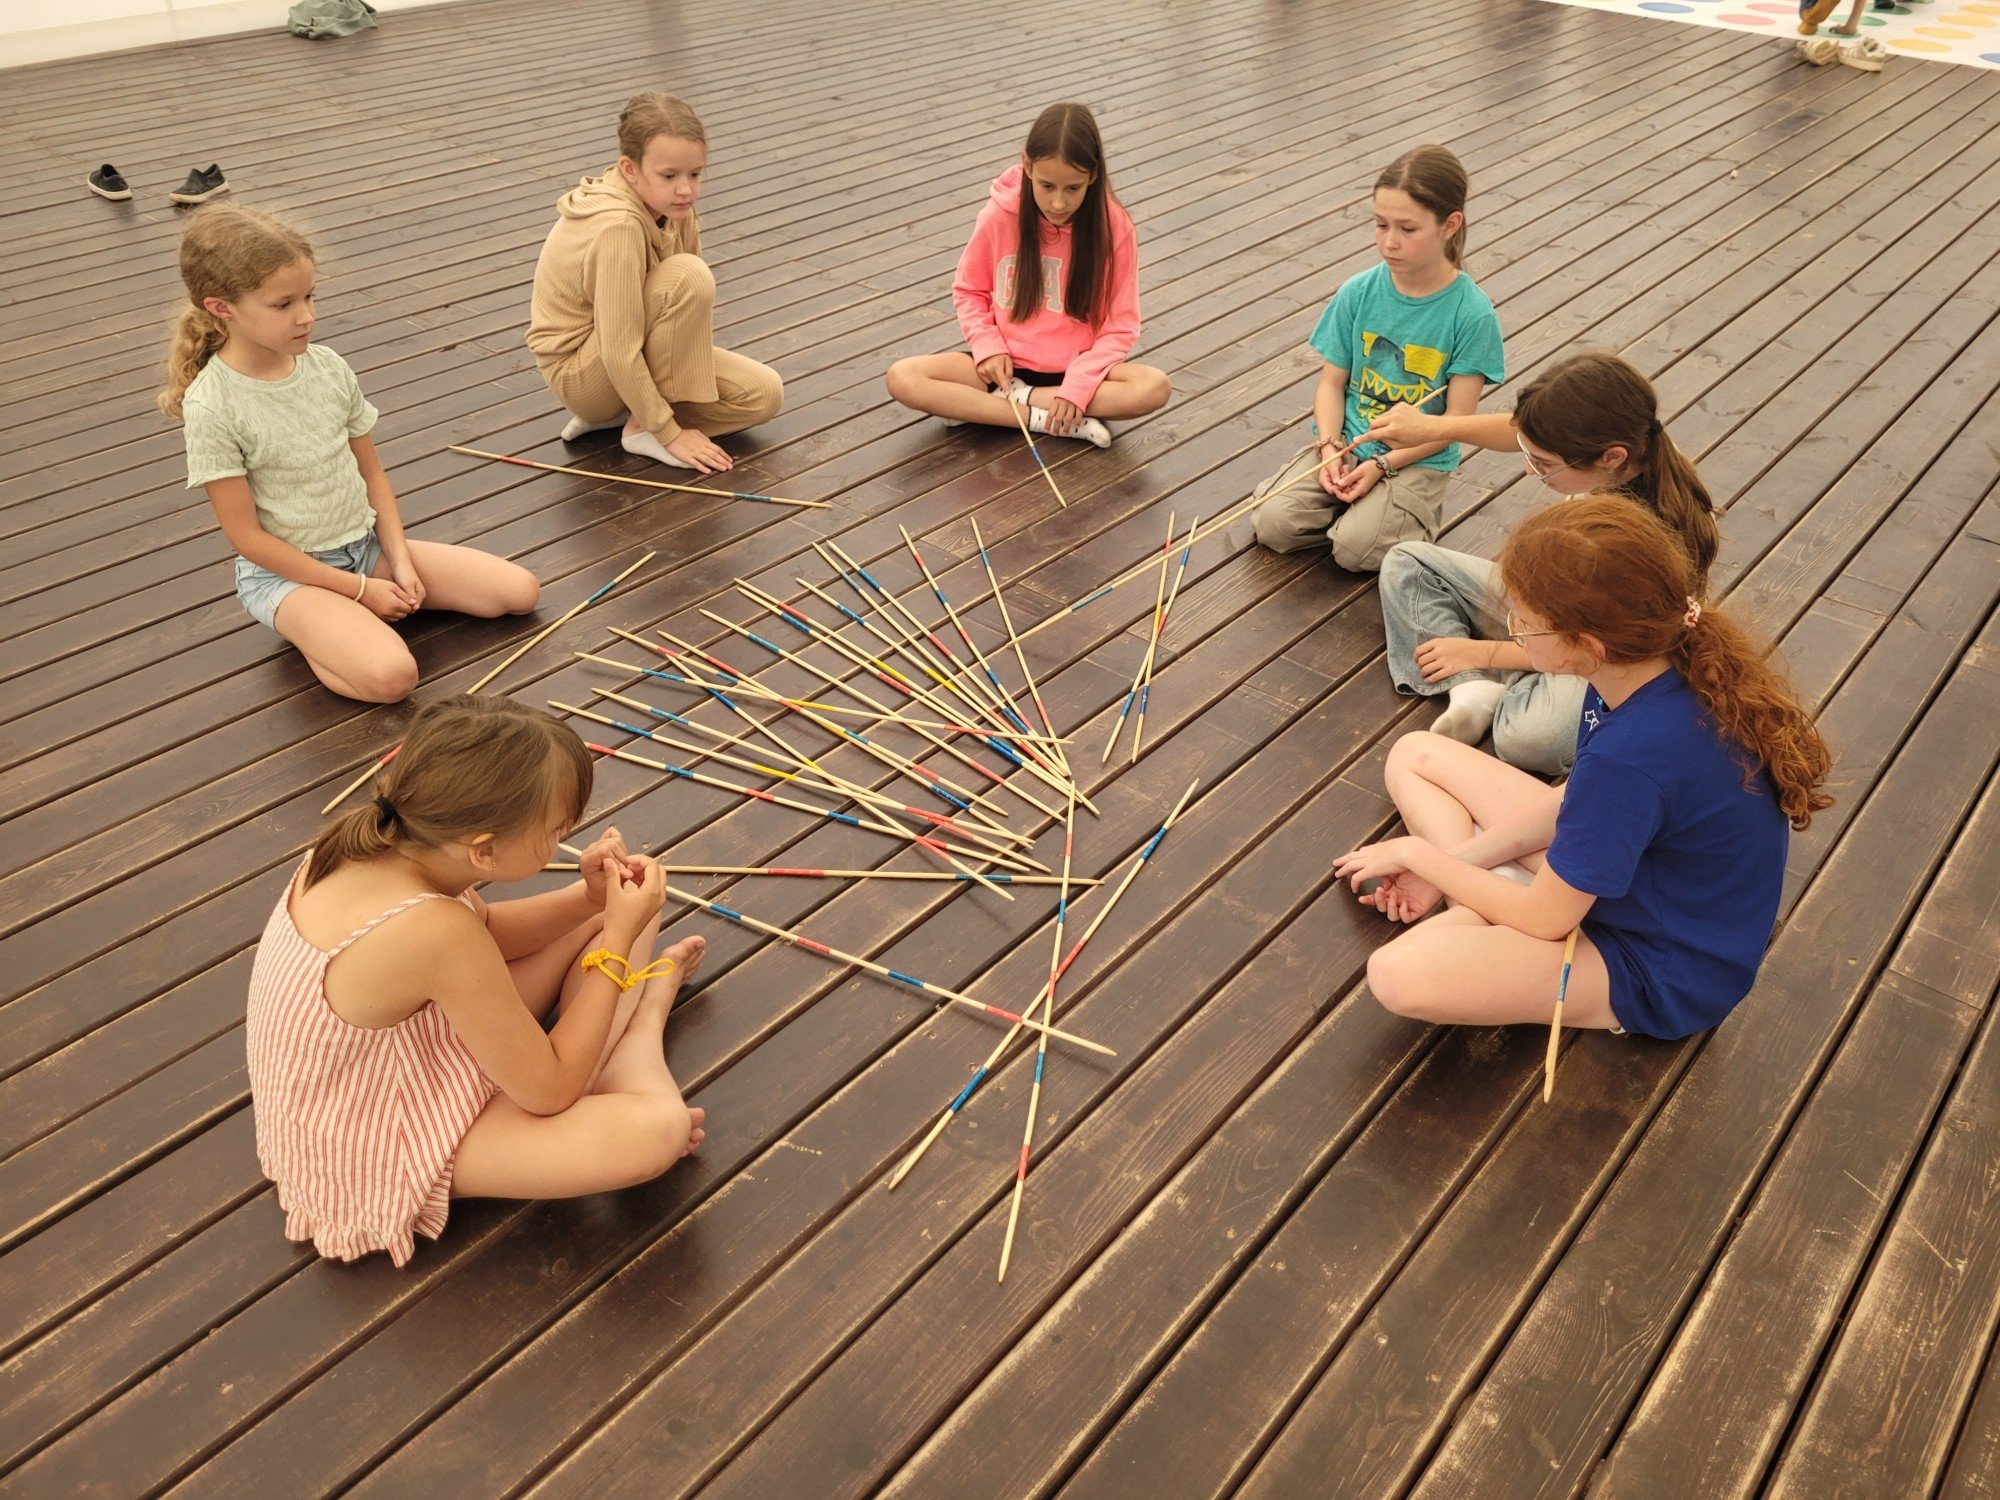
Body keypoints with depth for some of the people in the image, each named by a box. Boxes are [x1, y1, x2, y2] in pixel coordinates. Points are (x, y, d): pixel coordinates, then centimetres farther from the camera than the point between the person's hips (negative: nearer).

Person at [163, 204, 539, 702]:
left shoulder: (329, 367, -2)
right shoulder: (210, 407, -17)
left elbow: (372, 473, 8)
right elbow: (247, 536, -14)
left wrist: (399, 561, -6)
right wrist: (361, 589, -16)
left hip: (367, 545, 6)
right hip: (286, 571, -6)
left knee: (520, 591, -4)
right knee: (390, 676, -33)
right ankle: (310, 631, -1)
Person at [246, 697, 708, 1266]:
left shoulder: (367, 842, -14)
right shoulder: (435, 930, -38)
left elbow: (485, 931, 8)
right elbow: (549, 1092, -25)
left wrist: (587, 897, -9)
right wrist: (619, 937, -22)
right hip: (382, 1164, -8)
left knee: (612, 914, 3)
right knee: (660, 1131, -27)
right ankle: (640, 1029, 0)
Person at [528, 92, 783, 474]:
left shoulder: (670, 201, -6)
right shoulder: (618, 227, -30)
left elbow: (694, 310, 2)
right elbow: (619, 354, -29)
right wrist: (670, 433, -22)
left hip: (630, 359, 8)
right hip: (579, 373, -8)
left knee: (764, 394, -2)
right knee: (689, 276, -29)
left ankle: (613, 414, 4)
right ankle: (642, 428, -15)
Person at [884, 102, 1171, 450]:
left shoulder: (1113, 226, -12)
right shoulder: (1000, 215, -10)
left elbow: (1120, 327, -7)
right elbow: (968, 291, 6)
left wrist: (1078, 385, -22)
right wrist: (988, 346, -12)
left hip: (1077, 369, -1)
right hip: (1005, 365, 1)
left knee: (1155, 387, -31)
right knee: (902, 378, -22)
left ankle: (986, 404, -21)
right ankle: (1053, 421, -23)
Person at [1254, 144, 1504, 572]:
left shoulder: (1472, 314, -12)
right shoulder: (1358, 293, -3)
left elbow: (1455, 421, -11)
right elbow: (1332, 382, 3)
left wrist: (1381, 465, -20)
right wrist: (1330, 449, -15)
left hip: (1417, 460, -3)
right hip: (1347, 442, 3)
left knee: (1355, 548, -25)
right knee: (1274, 524, -17)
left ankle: (1419, 514, 7)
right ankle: (1371, 507, 7)